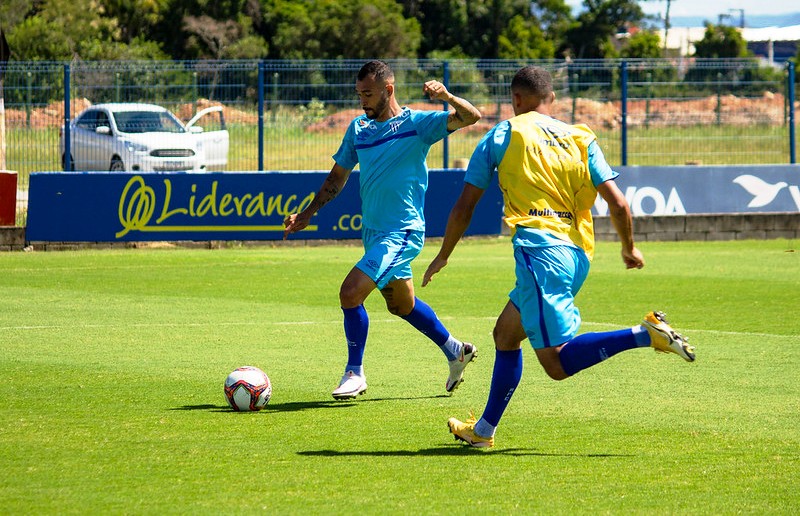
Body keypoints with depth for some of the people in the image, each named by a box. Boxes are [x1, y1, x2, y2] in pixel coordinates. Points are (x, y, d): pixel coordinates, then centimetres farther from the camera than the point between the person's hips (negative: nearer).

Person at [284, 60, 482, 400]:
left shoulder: (417, 124, -10)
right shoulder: (358, 128, 8)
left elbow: (471, 117, -18)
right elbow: (338, 176, 20)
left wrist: (445, 97, -36)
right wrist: (308, 213, 14)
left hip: (402, 232, -8)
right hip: (373, 232, 8)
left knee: (350, 293, -18)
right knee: (401, 305, 21)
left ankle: (355, 373, -3)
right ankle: (455, 350, 43)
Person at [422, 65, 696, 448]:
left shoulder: (503, 134, 7)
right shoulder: (581, 139, 14)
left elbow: (464, 207, 9)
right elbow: (617, 203, 6)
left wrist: (443, 257, 24)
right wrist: (629, 249, 24)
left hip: (539, 251, -7)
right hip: (578, 254, 7)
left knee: (557, 363, -14)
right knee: (505, 335, 23)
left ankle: (646, 334, -30)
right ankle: (483, 430, 27)